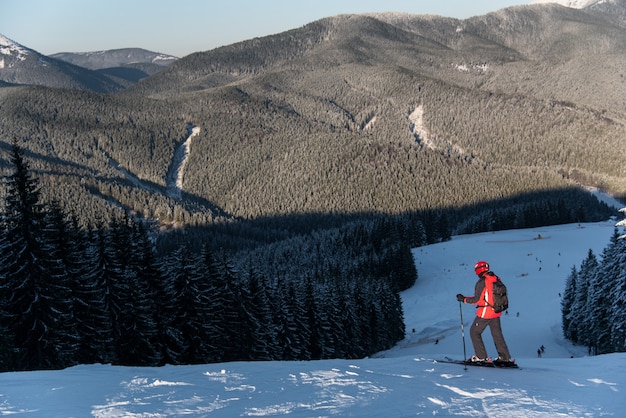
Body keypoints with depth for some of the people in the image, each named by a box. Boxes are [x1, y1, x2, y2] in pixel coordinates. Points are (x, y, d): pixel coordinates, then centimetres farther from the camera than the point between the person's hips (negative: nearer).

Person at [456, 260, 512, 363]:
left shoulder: (482, 282, -18)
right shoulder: (497, 280, 4)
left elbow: (477, 299, -17)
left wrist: (464, 299, -7)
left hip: (485, 313, -7)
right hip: (496, 312, 7)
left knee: (474, 332, 8)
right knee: (497, 334, 17)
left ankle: (481, 356, 6)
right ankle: (505, 357, 18)